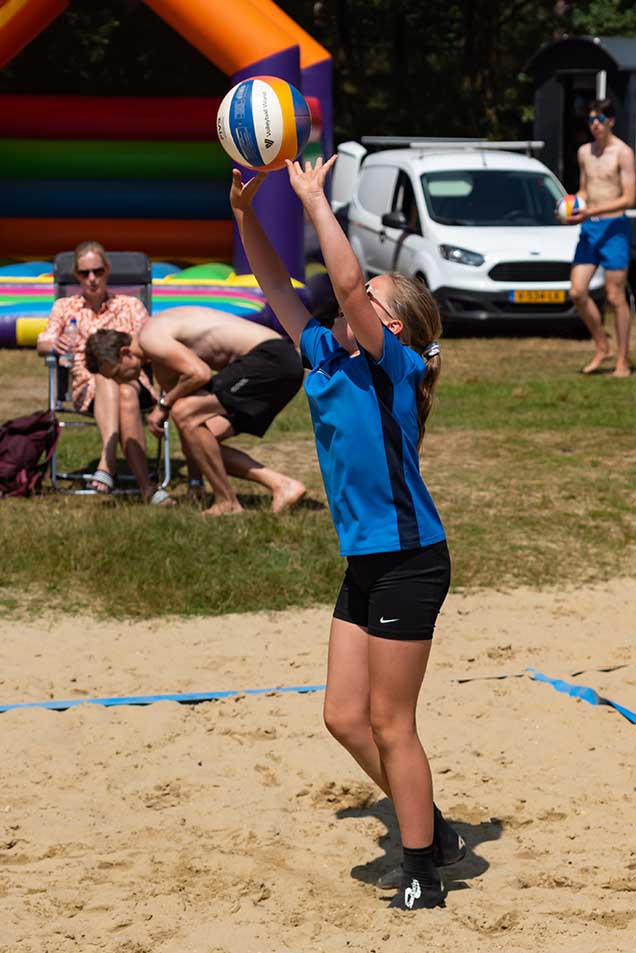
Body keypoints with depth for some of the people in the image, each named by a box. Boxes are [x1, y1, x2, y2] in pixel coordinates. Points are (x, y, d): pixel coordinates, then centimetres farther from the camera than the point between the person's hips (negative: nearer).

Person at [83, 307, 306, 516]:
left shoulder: (150, 338, -12)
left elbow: (199, 373, -25)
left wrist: (163, 405, -8)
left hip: (270, 357, -10)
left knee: (184, 414, -16)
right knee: (197, 443, 10)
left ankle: (227, 503, -8)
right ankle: (282, 485, 5)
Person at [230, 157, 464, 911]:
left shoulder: (394, 367, -12)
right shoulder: (326, 359, 9)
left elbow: (346, 282, -25)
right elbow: (277, 288, 12)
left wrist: (314, 199, -19)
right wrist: (245, 213, 0)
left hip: (408, 560, -8)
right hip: (364, 563, 8)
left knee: (389, 722, 0)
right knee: (345, 717, 10)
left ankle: (422, 875, 13)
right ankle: (433, 832, 27)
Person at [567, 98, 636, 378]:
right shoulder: (584, 152, 12)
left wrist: (591, 212, -21)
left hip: (613, 228, -6)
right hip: (588, 228, 6)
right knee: (577, 293, 1)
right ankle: (602, 347, 18)